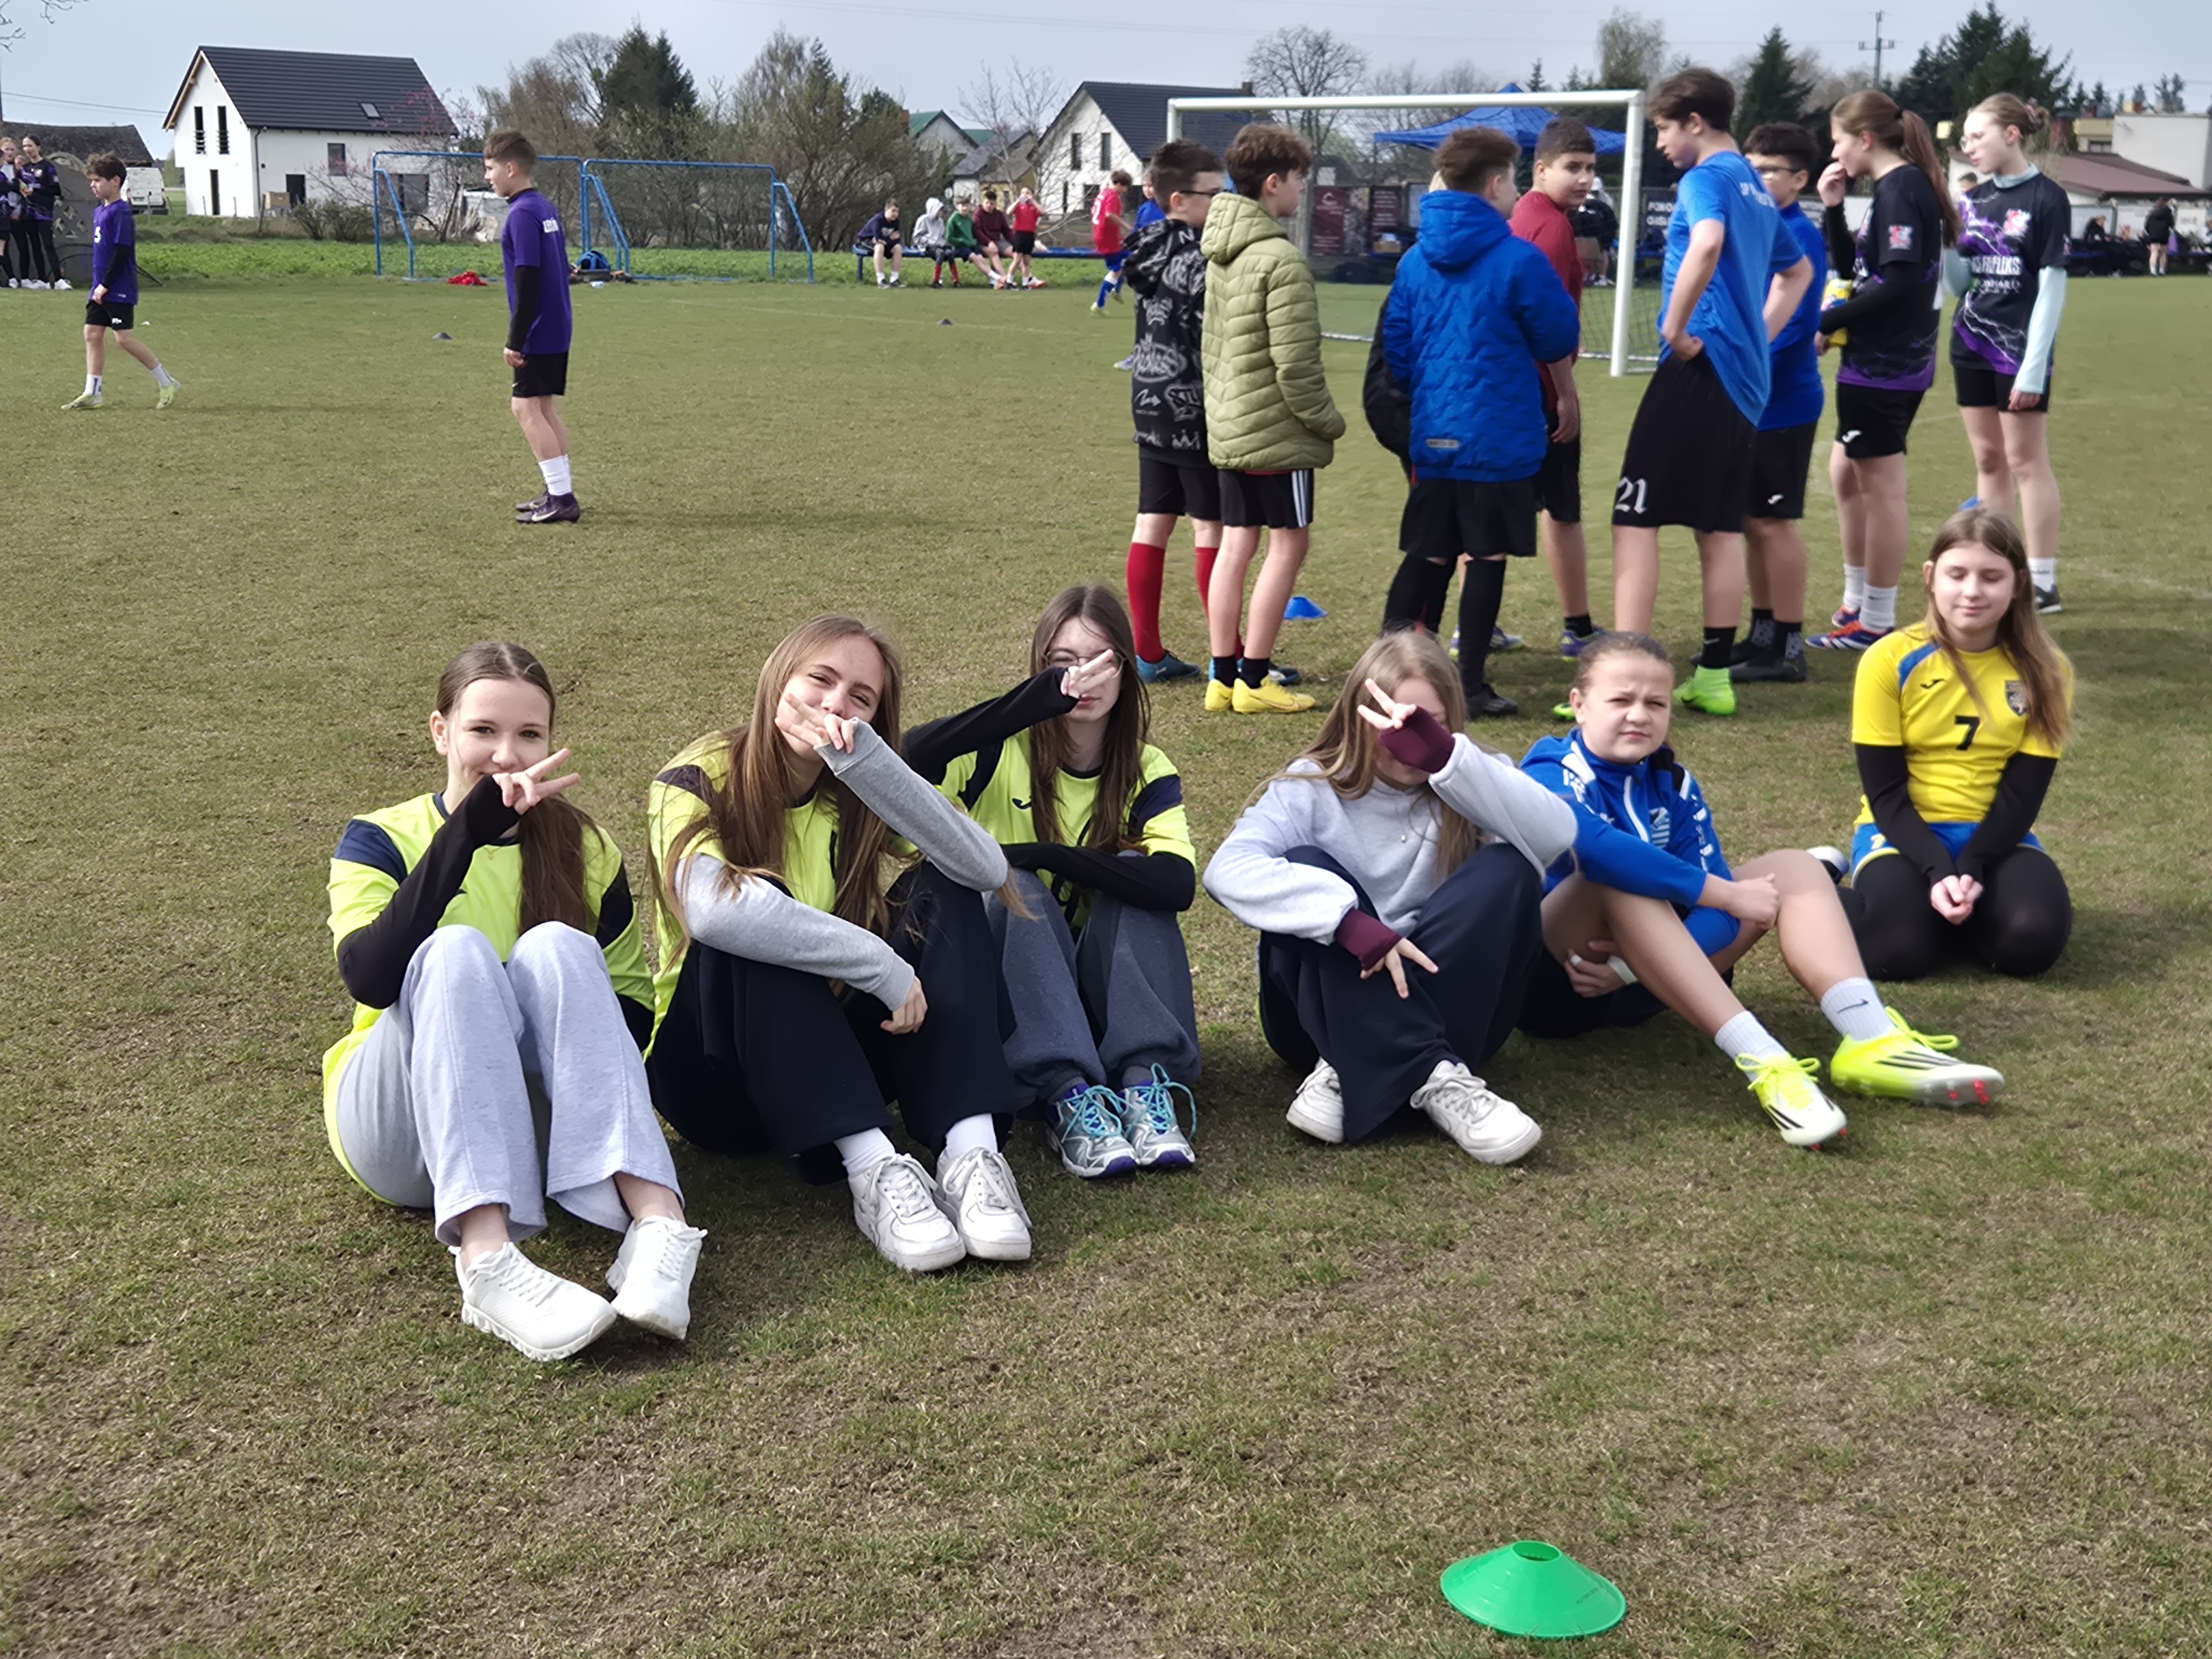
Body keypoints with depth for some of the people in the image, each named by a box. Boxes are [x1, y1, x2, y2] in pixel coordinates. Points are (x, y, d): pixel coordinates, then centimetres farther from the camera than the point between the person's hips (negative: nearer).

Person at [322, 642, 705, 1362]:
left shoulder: (585, 851, 10)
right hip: (402, 1133, -1)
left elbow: (632, 1009, 9)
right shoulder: (380, 839, 2)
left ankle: (656, 1222, -44)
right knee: (455, 951, -30)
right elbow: (369, 978, -19)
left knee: (556, 948, -26)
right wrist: (469, 828, -27)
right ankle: (486, 1259, -50)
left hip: (536, 1124, 2)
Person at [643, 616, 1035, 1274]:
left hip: (837, 1055, 4)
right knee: (753, 916, -31)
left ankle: (969, 1151, -31)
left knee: (942, 889, -15)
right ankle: (873, 1169, -39)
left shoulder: (855, 797, 3)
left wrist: (865, 760, -25)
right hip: (715, 1071, -4)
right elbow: (711, 909, -35)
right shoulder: (699, 784, -11)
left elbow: (987, 868, -17)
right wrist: (881, 966, -33)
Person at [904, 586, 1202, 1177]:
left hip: (1109, 977, 2)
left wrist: (1043, 855, -26)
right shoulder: (1002, 753, -9)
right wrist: (1044, 696, -42)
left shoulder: (1147, 773, -3)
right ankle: (1067, 1094, -40)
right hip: (1003, 970, -1)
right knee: (1014, 888, -29)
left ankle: (1145, 1083, -32)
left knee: (1134, 877, -22)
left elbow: (1179, 884, -23)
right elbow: (910, 758, -34)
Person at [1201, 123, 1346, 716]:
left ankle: (1224, 676, 15)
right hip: (1276, 429, -8)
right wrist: (1328, 422, -8)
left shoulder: (1219, 253, 10)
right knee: (1289, 543, 1)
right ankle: (1253, 679, 4)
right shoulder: (1281, 259, -17)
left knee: (1235, 544, 11)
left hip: (1227, 424, 8)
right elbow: (1295, 363, -19)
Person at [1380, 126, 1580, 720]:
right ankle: (1470, 686, 7)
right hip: (1499, 439, -5)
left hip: (1432, 437, 5)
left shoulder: (1416, 259, 6)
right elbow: (1559, 343, -3)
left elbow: (1395, 349, 12)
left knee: (1427, 555, 13)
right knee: (1487, 556, 3)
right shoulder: (1519, 259, -11)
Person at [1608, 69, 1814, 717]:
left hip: (1701, 367, -9)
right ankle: (1715, 676, 15)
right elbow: (1797, 271, 33)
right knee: (1721, 526, 12)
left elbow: (1707, 244, -31)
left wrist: (1675, 327, -21)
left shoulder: (1706, 178, -8)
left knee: (1635, 517, -9)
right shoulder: (1754, 187, 19)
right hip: (1746, 376, 9)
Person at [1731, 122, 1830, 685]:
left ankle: (1787, 649, 5)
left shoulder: (1799, 236, -13)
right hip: (1747, 403, 8)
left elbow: (1795, 322, -19)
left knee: (1774, 522, -3)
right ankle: (1763, 634, 24)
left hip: (1782, 405, -8)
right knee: (1751, 521, 14)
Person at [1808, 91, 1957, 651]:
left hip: (1884, 366, -10)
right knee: (1846, 473, 19)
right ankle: (1857, 603, 28)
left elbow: (1898, 283, -22)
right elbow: (1851, 267, 18)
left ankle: (1877, 623, 6)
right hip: (1881, 360, 10)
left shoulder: (1900, 190, -16)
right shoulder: (1901, 187, 13)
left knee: (1881, 487, -2)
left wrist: (1827, 324, -15)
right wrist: (1833, 208, 7)